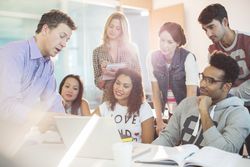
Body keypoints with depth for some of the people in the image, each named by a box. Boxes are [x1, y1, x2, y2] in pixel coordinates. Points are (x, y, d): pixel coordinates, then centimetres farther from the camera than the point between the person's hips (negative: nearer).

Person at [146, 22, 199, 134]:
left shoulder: (188, 58, -18)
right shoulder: (152, 58, -8)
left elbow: (191, 94, -20)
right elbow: (155, 92, -5)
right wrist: (159, 121, -7)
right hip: (170, 112, 3)